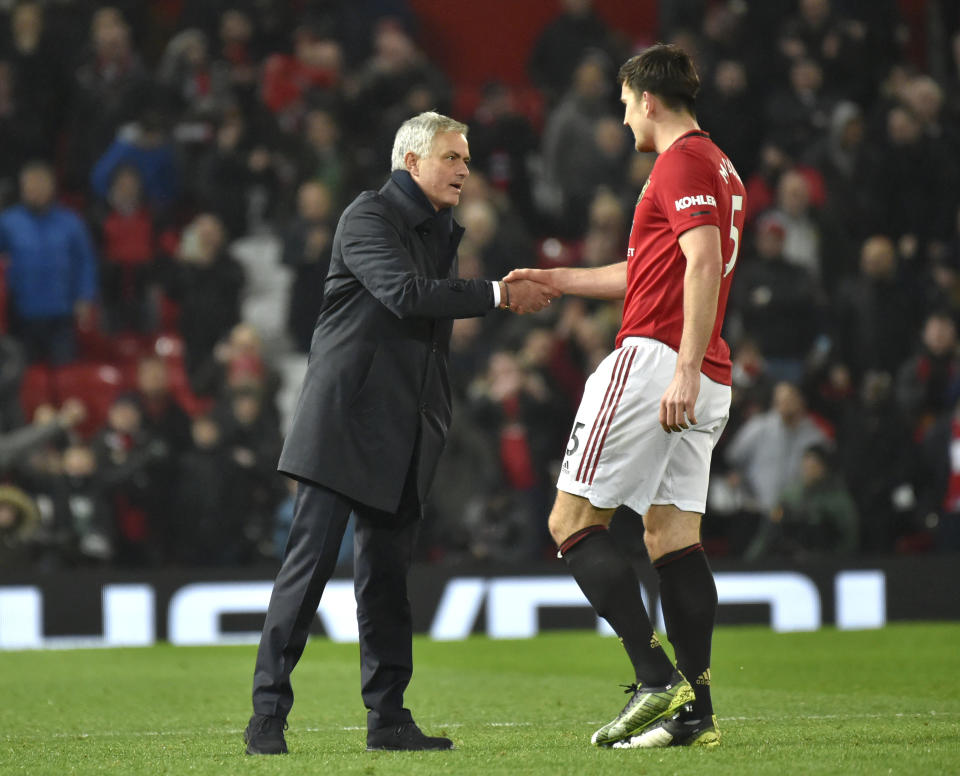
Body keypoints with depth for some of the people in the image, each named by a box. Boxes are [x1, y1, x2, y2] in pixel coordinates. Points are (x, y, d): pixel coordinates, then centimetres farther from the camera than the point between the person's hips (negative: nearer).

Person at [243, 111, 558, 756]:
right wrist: (500, 296, -19)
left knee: (387, 571, 8)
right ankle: (269, 713, -7)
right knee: (312, 558, -9)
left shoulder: (443, 232, 20)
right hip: (346, 418, -8)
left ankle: (388, 716, 11)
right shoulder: (369, 216, -6)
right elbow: (405, 292, -20)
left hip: (404, 430, 8)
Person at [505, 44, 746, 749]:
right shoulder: (720, 169, 23)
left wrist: (685, 369, -27)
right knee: (673, 537, 6)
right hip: (701, 384, 10)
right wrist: (555, 280, 38)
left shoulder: (683, 163, -8)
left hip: (654, 358, -10)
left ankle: (657, 680, -15)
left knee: (573, 519, -6)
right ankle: (695, 709, 0)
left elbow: (703, 264, -21)